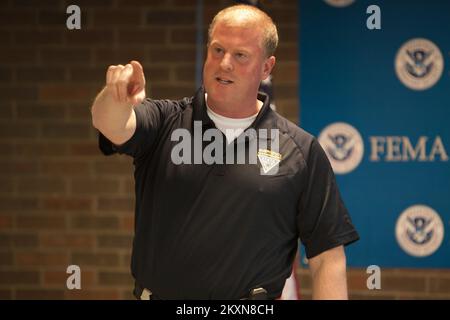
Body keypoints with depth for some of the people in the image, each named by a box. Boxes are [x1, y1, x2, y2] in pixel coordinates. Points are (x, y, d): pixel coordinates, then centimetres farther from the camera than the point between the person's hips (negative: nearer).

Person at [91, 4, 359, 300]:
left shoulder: (301, 151, -1)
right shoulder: (164, 123, 2)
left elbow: (328, 257, -3)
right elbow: (111, 125, -20)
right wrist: (116, 97, -42)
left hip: (252, 301, -1)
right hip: (156, 293, 1)